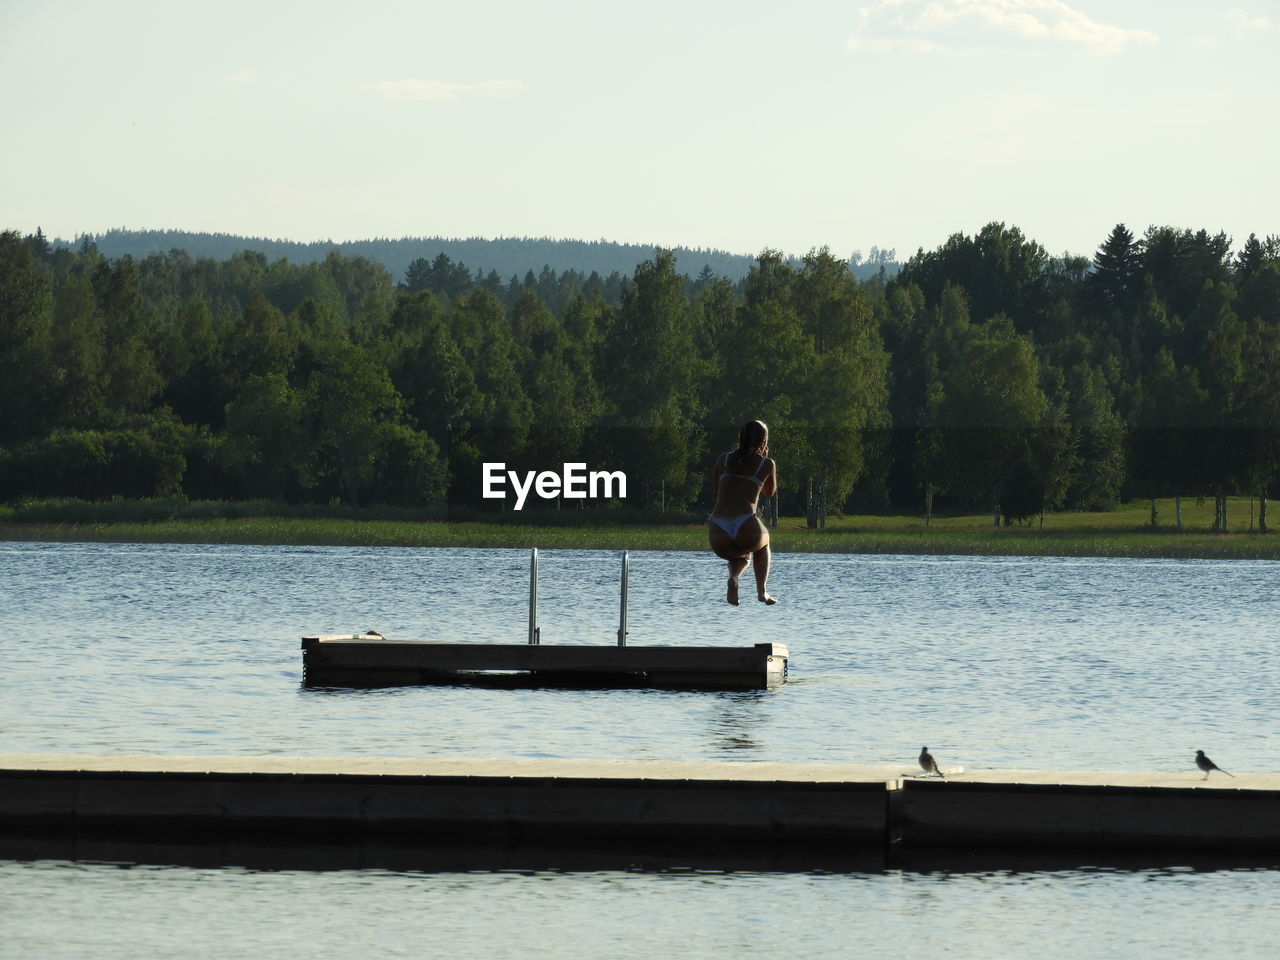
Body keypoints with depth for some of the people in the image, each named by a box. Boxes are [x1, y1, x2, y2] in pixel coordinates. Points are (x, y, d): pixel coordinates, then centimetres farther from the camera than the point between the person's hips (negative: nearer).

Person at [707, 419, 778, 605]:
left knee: (742, 557, 35)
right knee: (763, 543, 38)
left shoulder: (723, 459, 15)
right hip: (746, 526, -2)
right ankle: (761, 591, 22)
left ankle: (733, 577, 0)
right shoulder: (766, 464, 9)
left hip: (718, 536, 2)